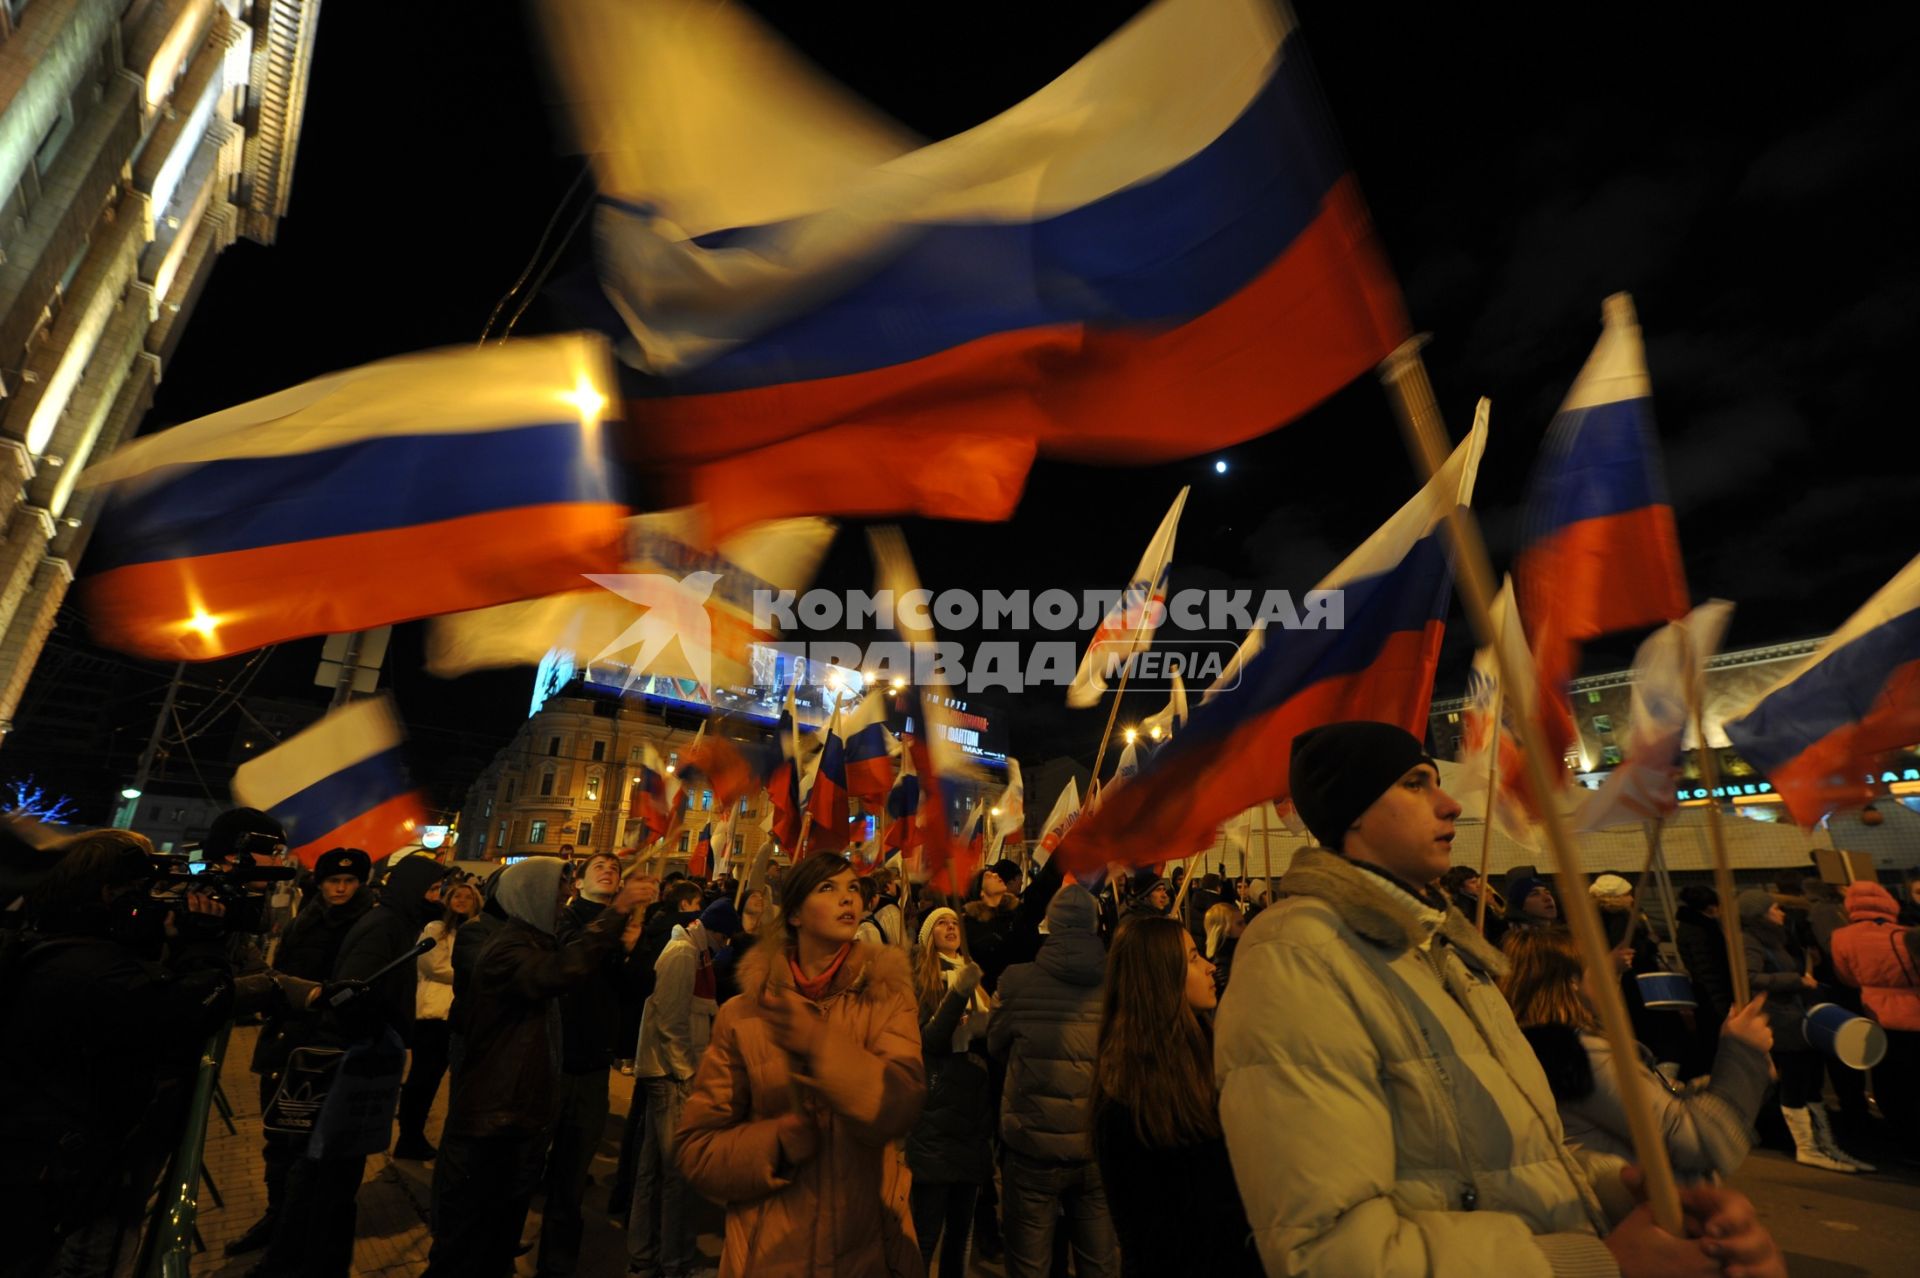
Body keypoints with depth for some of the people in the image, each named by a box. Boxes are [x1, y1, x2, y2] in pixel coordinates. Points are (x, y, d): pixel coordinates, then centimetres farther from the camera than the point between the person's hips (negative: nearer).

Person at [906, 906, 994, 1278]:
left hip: (974, 1111, 6)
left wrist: (987, 1027, -9)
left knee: (961, 1226, 15)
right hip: (936, 1116, -6)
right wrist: (957, 994, -25)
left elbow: (990, 1038, 14)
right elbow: (926, 1040, -14)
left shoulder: (973, 975, 12)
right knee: (926, 1230, -2)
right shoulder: (919, 979, -4)